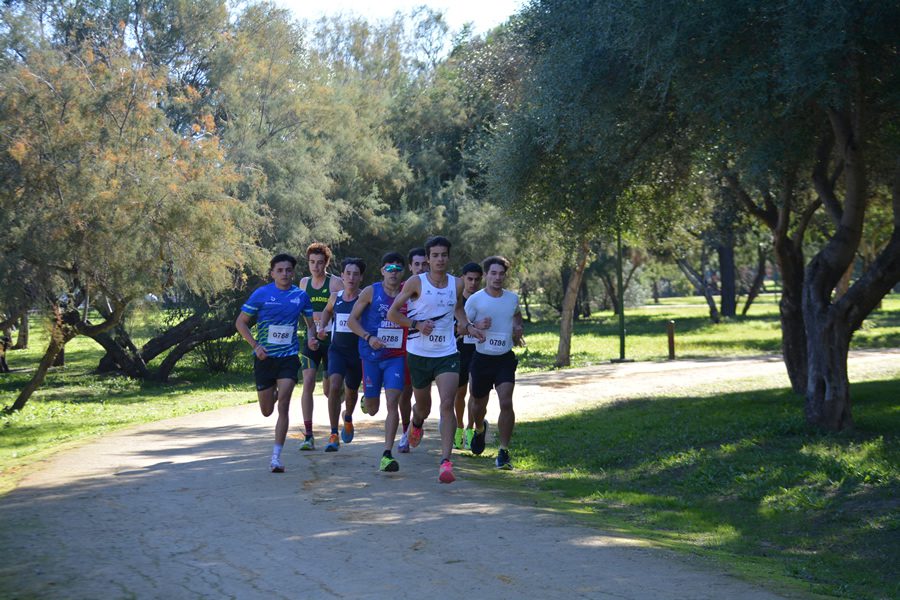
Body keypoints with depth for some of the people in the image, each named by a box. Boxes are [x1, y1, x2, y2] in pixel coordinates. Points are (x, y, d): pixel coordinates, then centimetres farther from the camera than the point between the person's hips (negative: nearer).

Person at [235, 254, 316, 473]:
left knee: (283, 406, -15)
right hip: (265, 357, 0)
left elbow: (310, 323, 15)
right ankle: (274, 393, 51)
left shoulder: (300, 296, 2)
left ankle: (276, 456, -12)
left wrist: (311, 338, -7)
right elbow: (241, 322, 1)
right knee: (266, 411, 11)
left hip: (289, 356, 0)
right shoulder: (261, 294, -4)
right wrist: (255, 345, -11)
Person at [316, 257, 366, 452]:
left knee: (352, 391, 18)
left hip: (357, 351, -1)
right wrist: (322, 327, 8)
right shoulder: (335, 297, 2)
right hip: (337, 349, 1)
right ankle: (334, 435, -17)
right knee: (334, 386, -21)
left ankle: (348, 418, 53)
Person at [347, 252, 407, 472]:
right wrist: (368, 337, -16)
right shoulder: (371, 292, -4)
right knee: (372, 409, 10)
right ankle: (365, 397, 50)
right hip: (372, 355, 0)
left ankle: (387, 454, -14)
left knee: (392, 403, -15)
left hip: (396, 357, 0)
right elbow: (351, 320, -2)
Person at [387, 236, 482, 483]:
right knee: (423, 405, 17)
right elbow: (392, 313, -3)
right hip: (419, 353, -1)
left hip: (447, 353, 1)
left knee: (447, 404, -17)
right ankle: (416, 423, 55)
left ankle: (445, 461, -19)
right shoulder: (416, 283, -8)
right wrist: (416, 324, -16)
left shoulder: (456, 284, 2)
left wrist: (468, 327, 7)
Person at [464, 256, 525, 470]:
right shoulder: (475, 299, -6)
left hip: (505, 358, 1)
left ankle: (504, 452, -10)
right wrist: (477, 327, -22)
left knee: (506, 402, -16)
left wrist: (518, 328, 8)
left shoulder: (512, 298, 4)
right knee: (478, 404, 14)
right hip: (482, 358, -1)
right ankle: (479, 428, 50)